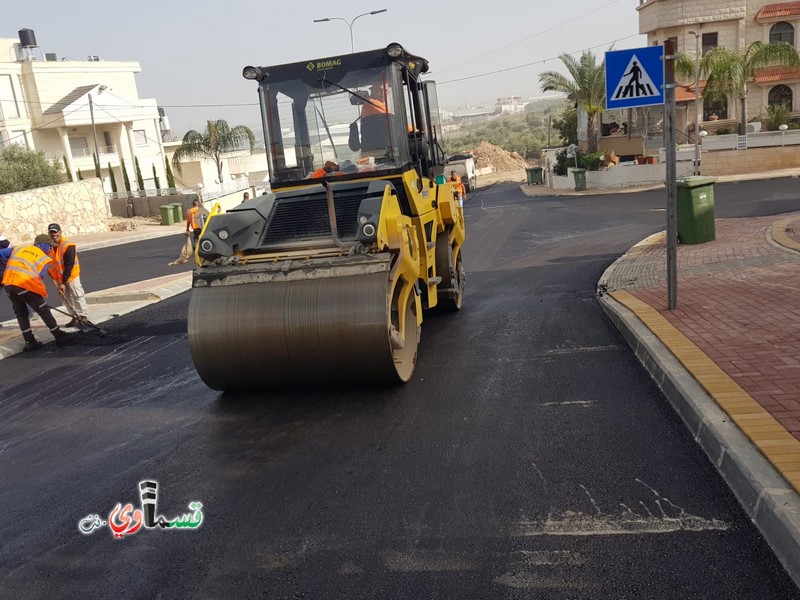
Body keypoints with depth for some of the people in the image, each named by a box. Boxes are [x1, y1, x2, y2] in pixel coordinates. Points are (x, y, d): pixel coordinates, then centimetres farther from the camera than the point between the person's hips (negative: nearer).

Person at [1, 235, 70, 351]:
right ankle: (59, 337, 16)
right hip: (25, 286, -5)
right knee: (44, 311, 9)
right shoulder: (44, 259, 7)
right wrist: (42, 294, 11)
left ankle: (30, 342, 21)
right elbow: (39, 278, 2)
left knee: (20, 313, 18)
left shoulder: (17, 249, 19)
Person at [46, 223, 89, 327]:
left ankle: (84, 317, -1)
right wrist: (55, 279, -2)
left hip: (71, 274, -6)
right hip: (58, 276, 6)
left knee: (77, 295, -5)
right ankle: (75, 318, 17)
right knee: (67, 298, 10)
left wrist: (64, 282, -23)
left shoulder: (67, 246, -24)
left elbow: (69, 266, -23)